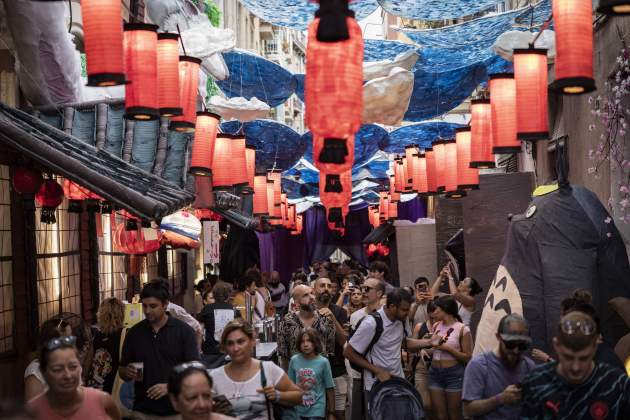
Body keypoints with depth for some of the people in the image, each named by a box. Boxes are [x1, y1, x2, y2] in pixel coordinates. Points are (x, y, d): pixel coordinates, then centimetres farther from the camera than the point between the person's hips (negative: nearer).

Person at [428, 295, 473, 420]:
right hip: (435, 373, 5)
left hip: (454, 374, -5)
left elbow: (468, 358, -10)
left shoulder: (462, 329, -9)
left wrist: (448, 348, -17)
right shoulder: (436, 326, 8)